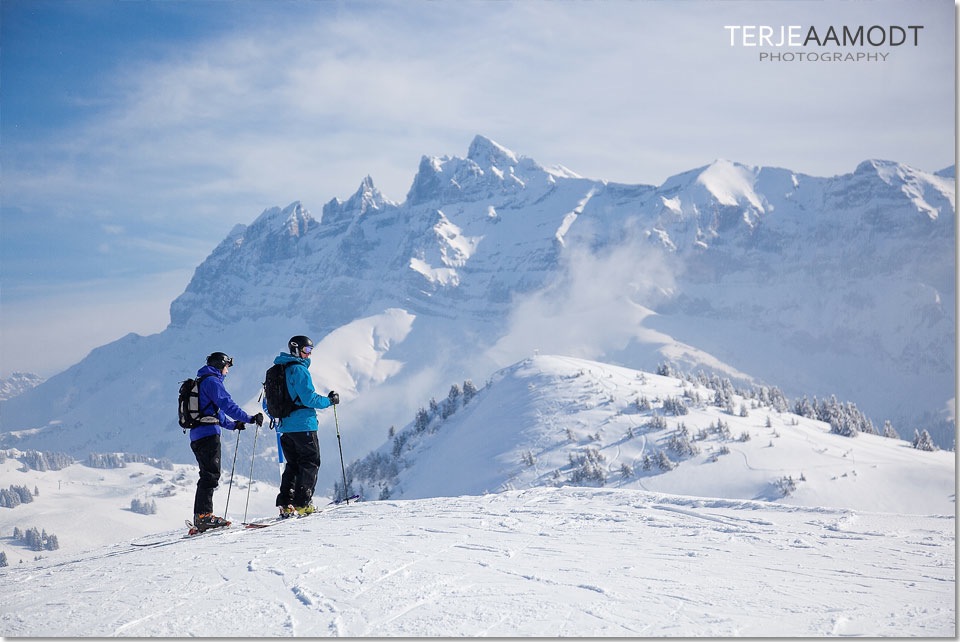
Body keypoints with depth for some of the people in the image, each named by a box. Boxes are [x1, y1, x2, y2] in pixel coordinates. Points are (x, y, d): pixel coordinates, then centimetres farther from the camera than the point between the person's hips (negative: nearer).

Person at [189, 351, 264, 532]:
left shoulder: (200, 382, 26)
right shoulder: (212, 381, -6)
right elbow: (227, 404, -18)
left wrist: (233, 424, 33)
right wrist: (249, 419, -18)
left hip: (197, 436, 10)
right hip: (208, 434, -10)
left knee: (208, 475, 12)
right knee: (211, 474, -12)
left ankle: (201, 516, 10)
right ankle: (204, 515, -18)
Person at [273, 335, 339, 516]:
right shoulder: (299, 369, -12)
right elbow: (309, 398, -17)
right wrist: (330, 400, -4)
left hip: (284, 426, 8)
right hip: (303, 425, -8)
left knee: (292, 464, 14)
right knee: (310, 463, 0)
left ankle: (285, 503, 7)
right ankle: (302, 503, -6)